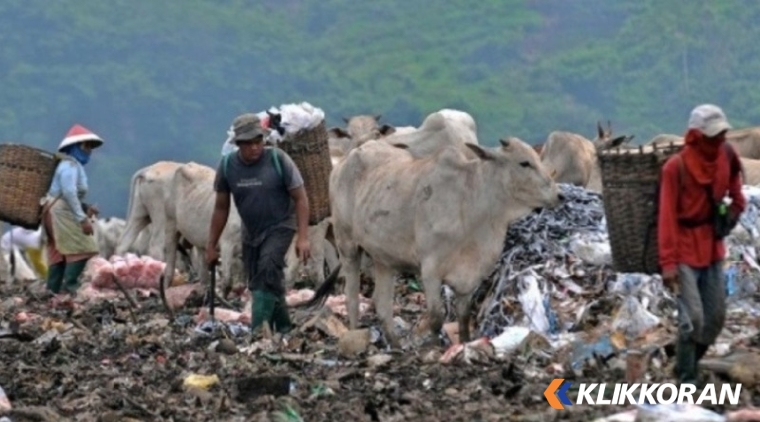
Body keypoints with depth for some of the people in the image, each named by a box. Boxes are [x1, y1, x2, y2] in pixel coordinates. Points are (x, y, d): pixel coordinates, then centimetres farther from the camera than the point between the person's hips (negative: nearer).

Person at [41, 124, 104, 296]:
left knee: (59, 253, 11)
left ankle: (52, 291, 10)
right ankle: (70, 288, -17)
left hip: (57, 212, 11)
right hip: (61, 211, -11)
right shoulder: (70, 166, -14)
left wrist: (86, 207, 6)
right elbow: (69, 192, -25)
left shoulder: (75, 165, 19)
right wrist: (82, 218, -28)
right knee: (81, 248, -13)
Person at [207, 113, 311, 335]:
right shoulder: (227, 166, -8)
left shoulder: (278, 159, -17)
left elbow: (300, 198, -12)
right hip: (251, 232, 5)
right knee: (256, 284, 7)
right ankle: (283, 328, 26)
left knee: (268, 268, -26)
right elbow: (221, 208, 3)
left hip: (279, 227, -5)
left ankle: (258, 331, -29)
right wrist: (211, 246, 5)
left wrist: (303, 237, -20)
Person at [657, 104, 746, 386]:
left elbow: (733, 173, 22)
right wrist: (668, 262, -22)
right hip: (685, 251, -6)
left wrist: (736, 204, 10)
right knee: (693, 318, -12)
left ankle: (687, 365, 26)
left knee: (716, 317, 8)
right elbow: (667, 217, -19)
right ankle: (687, 379, 1)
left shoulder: (725, 155, -3)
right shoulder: (676, 167, -19)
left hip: (712, 248, 6)